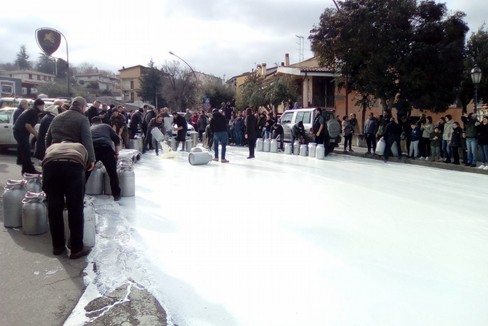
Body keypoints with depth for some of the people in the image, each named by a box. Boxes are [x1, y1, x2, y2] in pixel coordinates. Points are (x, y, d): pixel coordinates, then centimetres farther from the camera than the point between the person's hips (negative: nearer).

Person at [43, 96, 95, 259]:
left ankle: (57, 245, 22)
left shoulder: (56, 118, 29)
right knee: (75, 208, 1)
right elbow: (87, 139, 0)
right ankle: (76, 248, 6)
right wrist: (91, 159, 1)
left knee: (54, 207, 12)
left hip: (50, 162, 5)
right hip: (73, 162, -5)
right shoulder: (82, 119, 13)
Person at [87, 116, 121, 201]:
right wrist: (116, 153, 17)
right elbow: (117, 139, 15)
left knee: (85, 173, 16)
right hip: (106, 148, -2)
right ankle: (116, 194, 15)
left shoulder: (89, 129, 33)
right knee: (113, 173, 12)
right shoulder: (106, 126, 27)